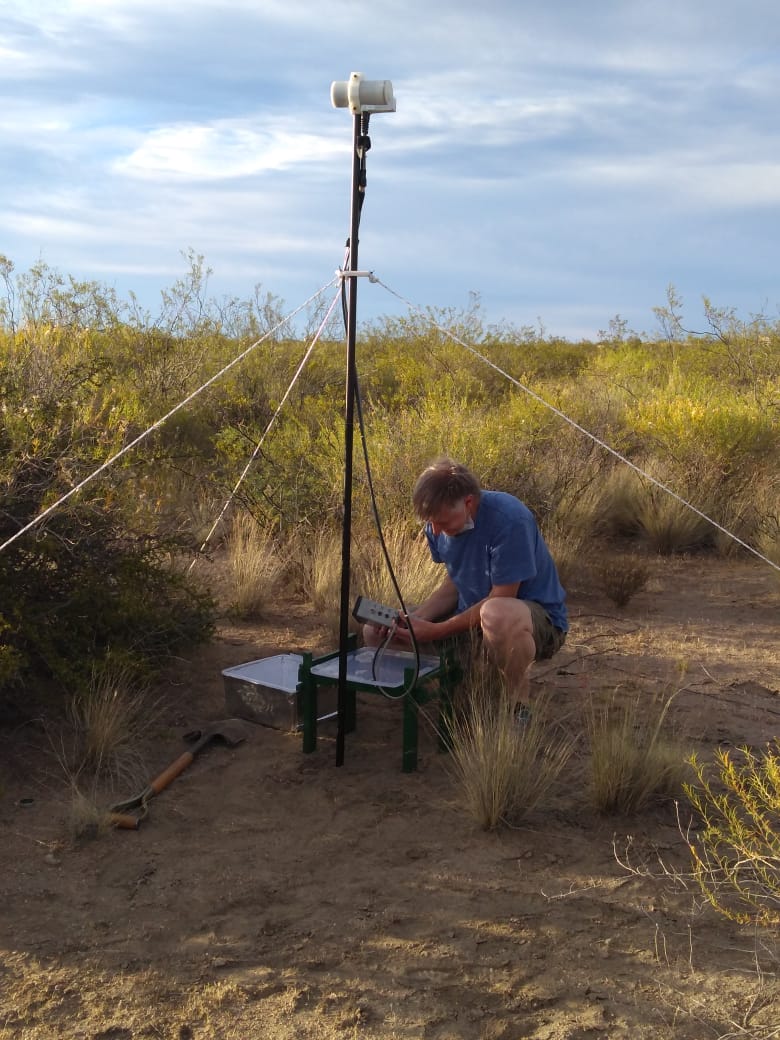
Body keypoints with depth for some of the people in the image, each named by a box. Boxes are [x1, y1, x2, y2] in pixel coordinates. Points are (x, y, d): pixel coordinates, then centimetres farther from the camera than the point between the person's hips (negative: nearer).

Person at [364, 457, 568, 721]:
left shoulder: (508, 519, -28)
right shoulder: (440, 523, -4)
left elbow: (500, 598, -24)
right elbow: (455, 583, 6)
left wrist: (434, 632, -23)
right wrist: (413, 619, -12)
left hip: (540, 618, -8)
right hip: (472, 615, 8)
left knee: (496, 614, -46)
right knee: (376, 632, 0)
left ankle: (520, 707, -16)